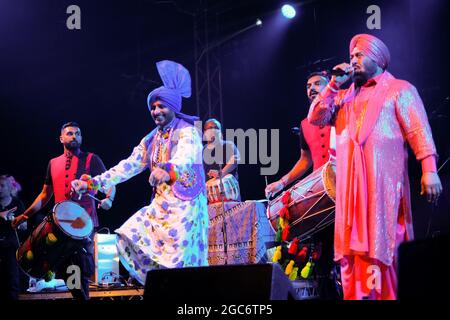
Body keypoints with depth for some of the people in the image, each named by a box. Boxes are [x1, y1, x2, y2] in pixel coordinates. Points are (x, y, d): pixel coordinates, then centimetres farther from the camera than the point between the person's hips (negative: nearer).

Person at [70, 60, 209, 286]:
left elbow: (185, 157, -29)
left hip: (185, 204, -7)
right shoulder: (152, 139, 16)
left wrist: (168, 170, -52)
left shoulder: (187, 131, -7)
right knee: (131, 238, -5)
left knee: (179, 258, -14)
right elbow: (129, 166, 12)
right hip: (161, 204, 7)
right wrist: (92, 183, 2)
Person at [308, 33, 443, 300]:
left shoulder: (399, 89, 7)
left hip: (384, 179, -5)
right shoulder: (344, 96, 24)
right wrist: (334, 85, 8)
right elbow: (315, 118, 14)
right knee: (355, 245, -1)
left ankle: (391, 294, -6)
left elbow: (419, 130, -3)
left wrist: (429, 170, -15)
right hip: (351, 182, 5)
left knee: (385, 244, -8)